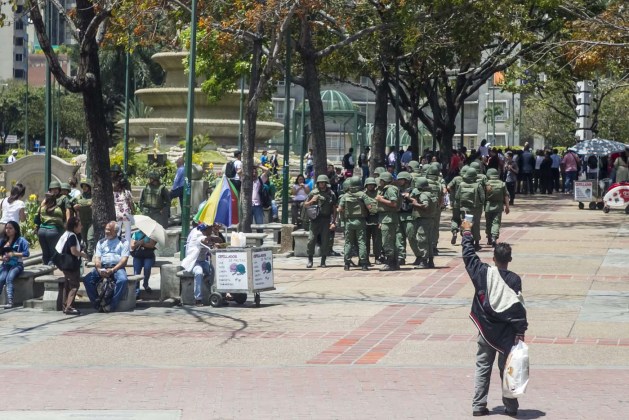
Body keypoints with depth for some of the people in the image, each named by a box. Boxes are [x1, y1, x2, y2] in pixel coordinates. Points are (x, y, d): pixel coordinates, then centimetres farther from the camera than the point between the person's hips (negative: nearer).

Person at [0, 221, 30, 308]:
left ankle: (10, 302, -40)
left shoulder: (21, 240, 2)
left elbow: (26, 253, -7)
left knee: (9, 279, -31)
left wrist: (13, 254, -10)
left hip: (17, 264, -4)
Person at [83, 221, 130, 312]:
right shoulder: (101, 242, 20)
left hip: (117, 267, -3)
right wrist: (99, 270, -11)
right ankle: (97, 304, -17)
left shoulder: (123, 242, 9)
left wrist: (112, 270, -16)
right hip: (102, 267, 3)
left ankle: (112, 305, -29)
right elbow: (97, 258, 11)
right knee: (87, 279, -23)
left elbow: (124, 260, -2)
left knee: (123, 280, -37)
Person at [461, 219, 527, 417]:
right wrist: (520, 332, -8)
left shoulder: (483, 272, -6)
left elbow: (468, 254, 8)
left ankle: (478, 405, 6)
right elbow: (518, 307, -12)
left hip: (486, 330, 1)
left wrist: (467, 232, 21)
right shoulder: (514, 279, -11)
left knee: (482, 368, 9)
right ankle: (511, 407, 11)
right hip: (506, 332, -1)